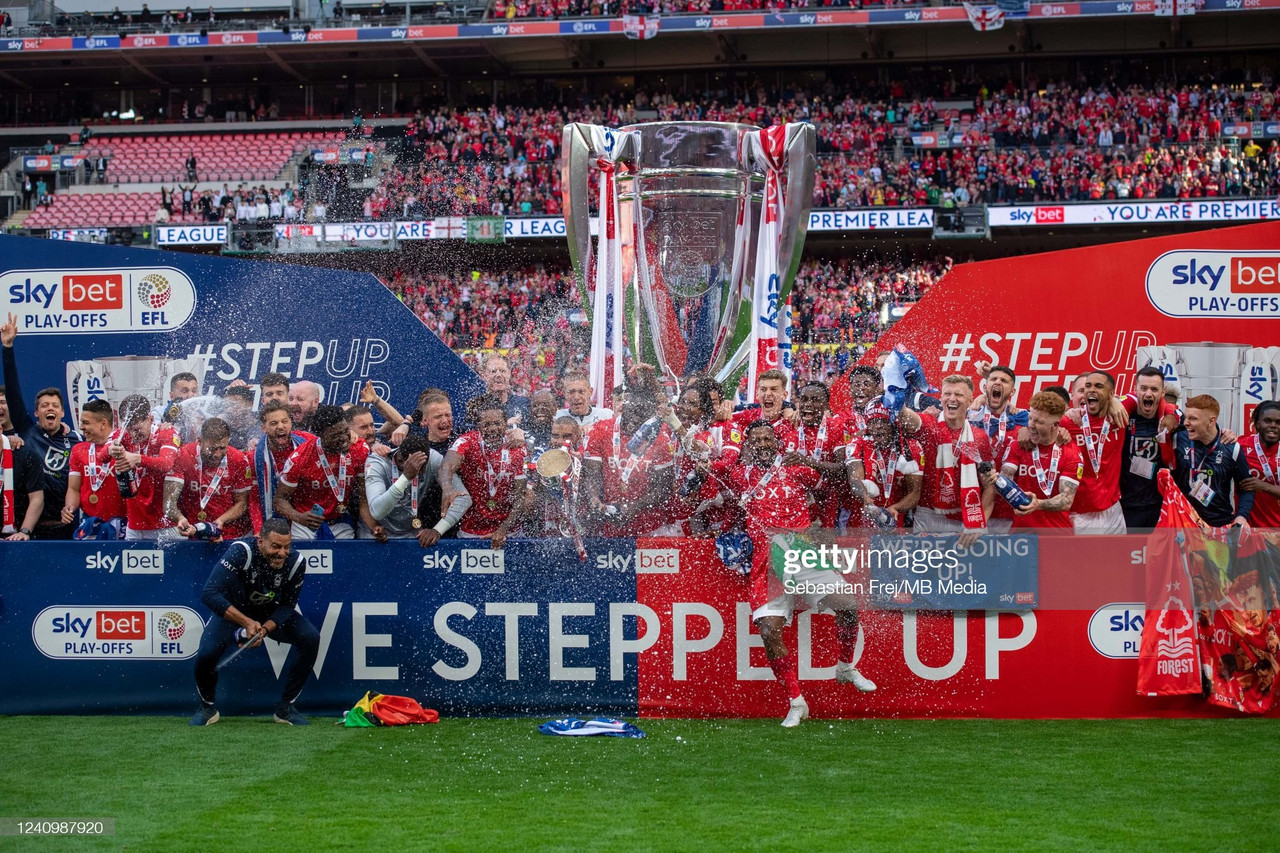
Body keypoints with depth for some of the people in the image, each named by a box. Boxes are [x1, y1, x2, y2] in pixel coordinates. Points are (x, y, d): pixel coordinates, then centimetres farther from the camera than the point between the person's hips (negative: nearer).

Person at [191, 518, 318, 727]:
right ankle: (208, 708, 8)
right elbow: (209, 594, -38)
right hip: (233, 611, -2)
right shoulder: (241, 552, -34)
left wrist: (265, 629, -30)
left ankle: (285, 708, -5)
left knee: (310, 638, -20)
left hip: (274, 614, 3)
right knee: (206, 653, -26)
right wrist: (246, 622, -42)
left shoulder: (295, 563, -23)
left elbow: (287, 606, -11)